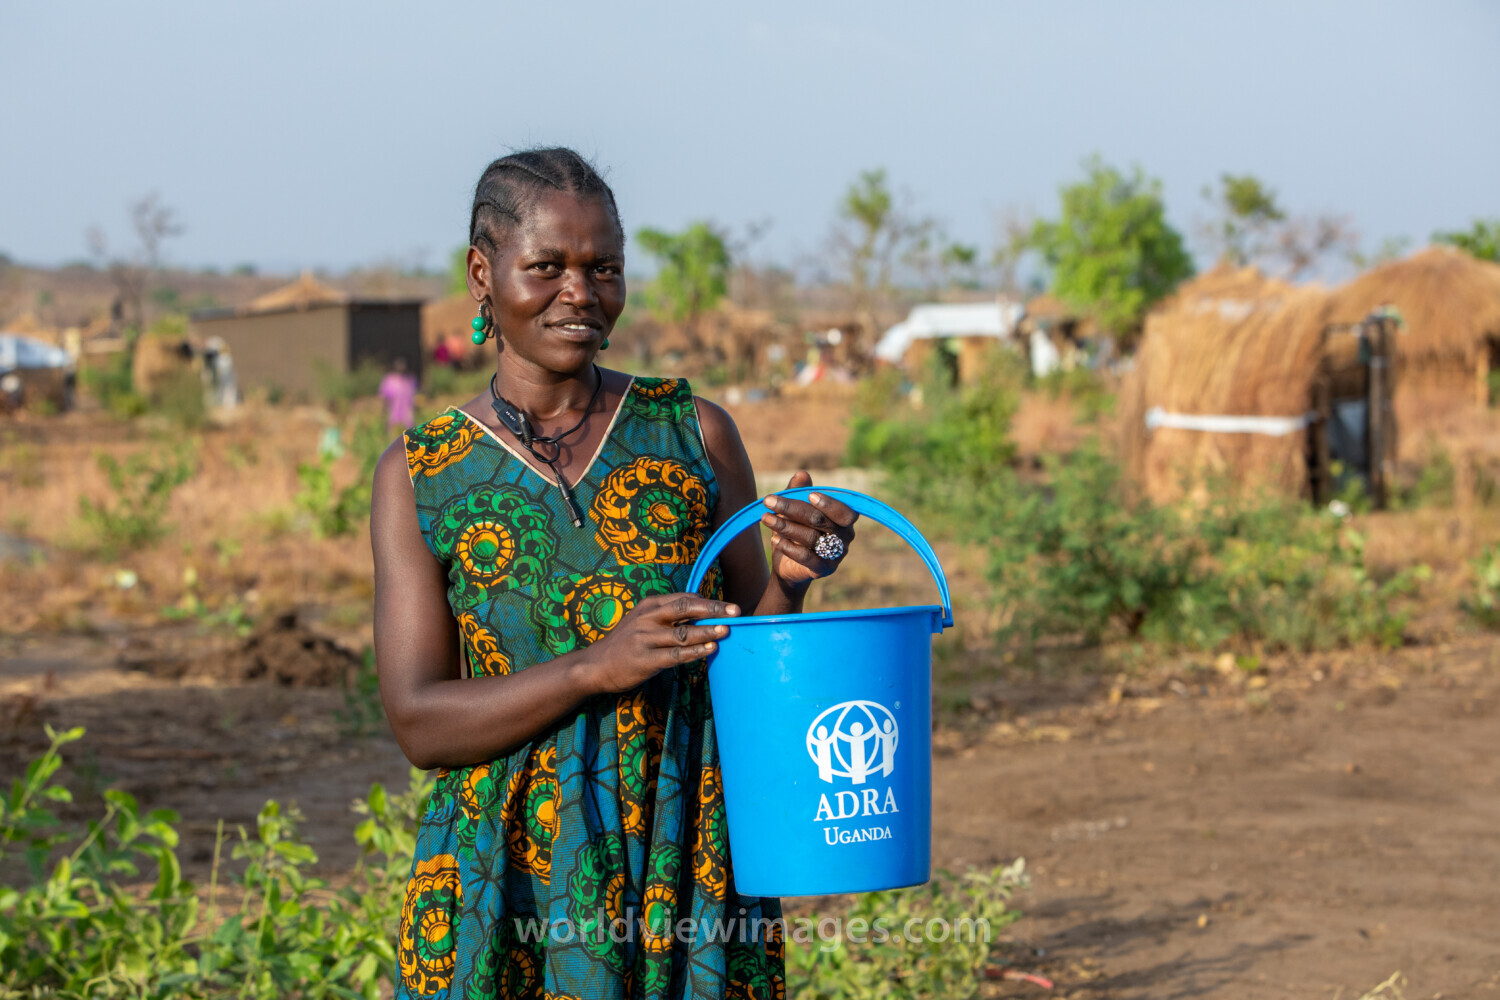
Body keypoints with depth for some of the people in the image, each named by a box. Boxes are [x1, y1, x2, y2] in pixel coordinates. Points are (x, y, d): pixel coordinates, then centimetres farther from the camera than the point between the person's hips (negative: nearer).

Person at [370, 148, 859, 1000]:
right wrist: (597, 667, -20)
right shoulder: (420, 476, 0)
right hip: (508, 887, -1)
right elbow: (420, 722, -7)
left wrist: (790, 582, -14)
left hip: (690, 868, 1)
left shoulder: (696, 433, 2)